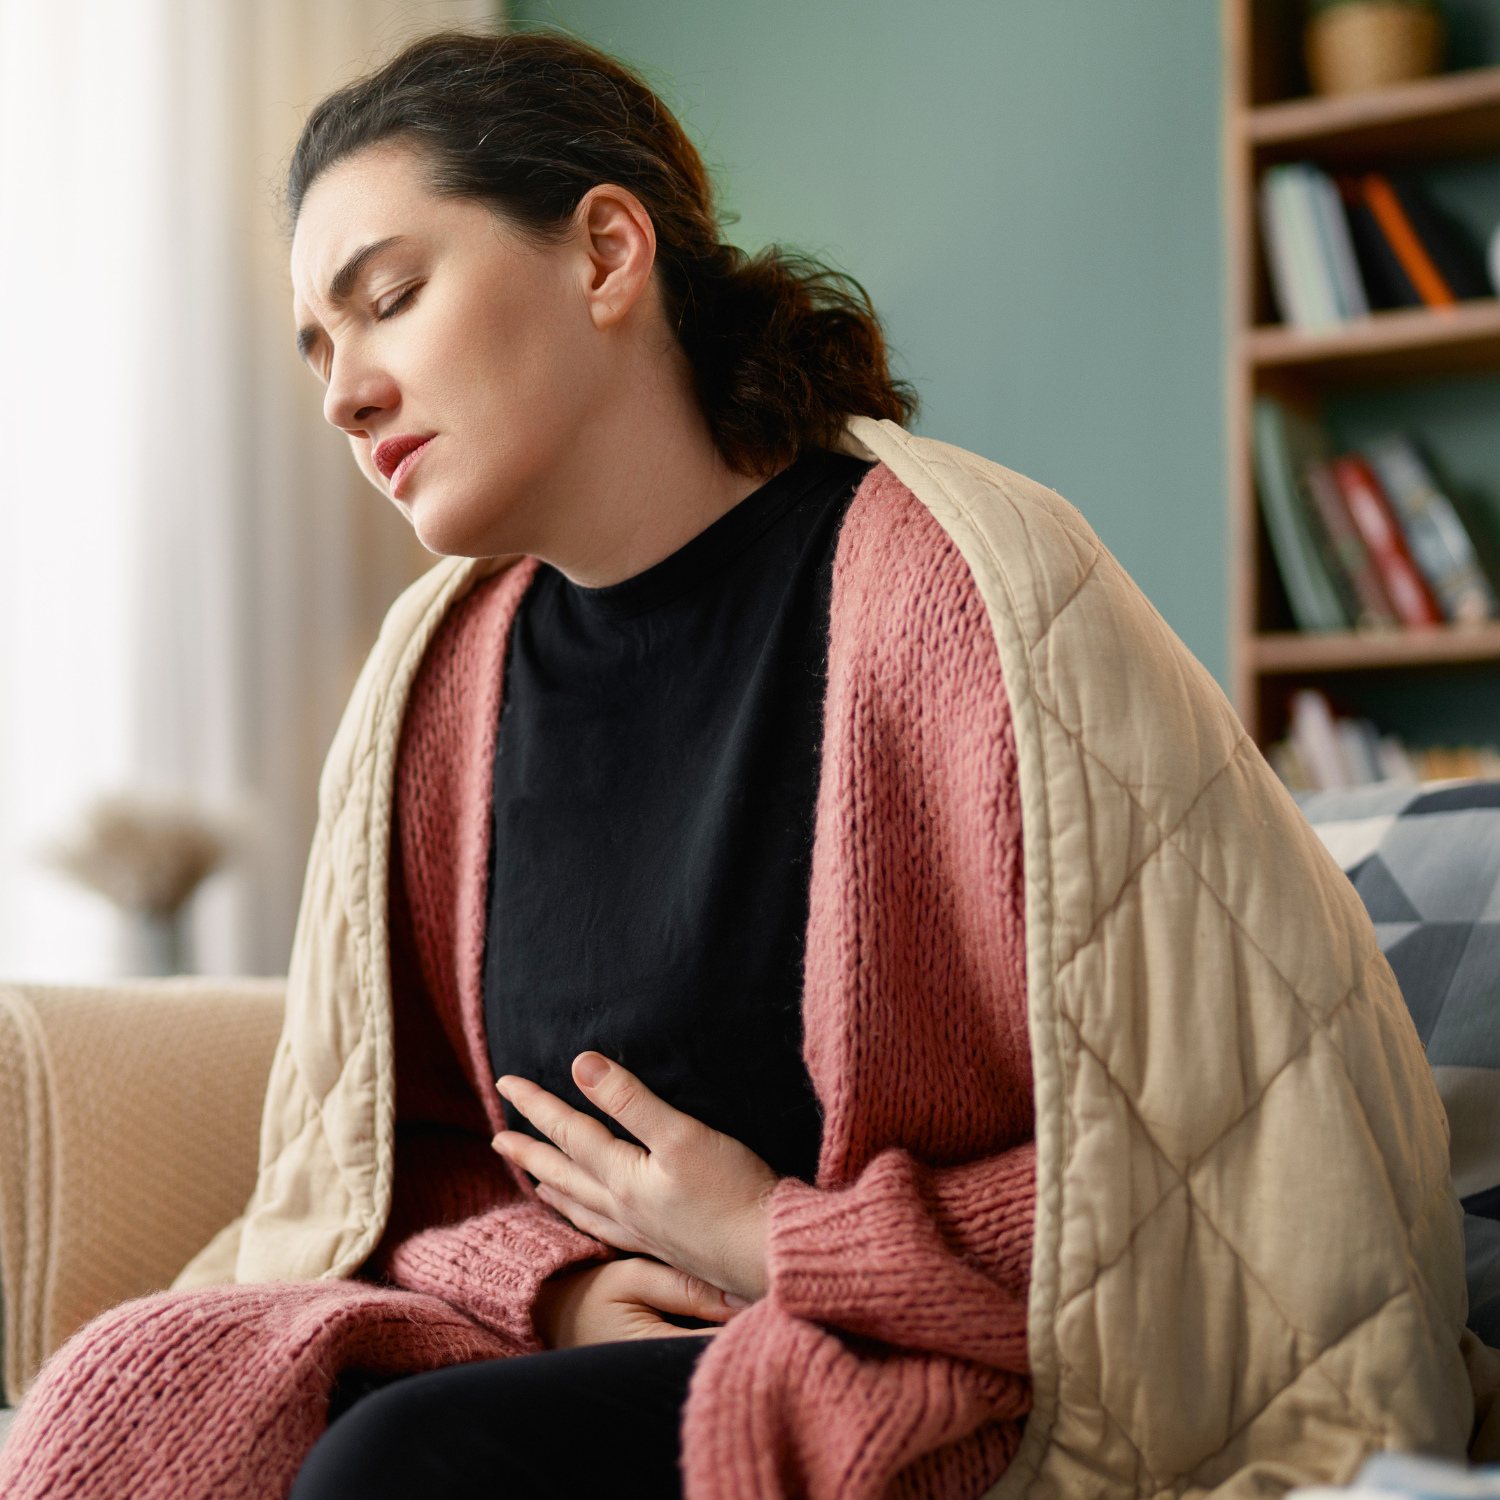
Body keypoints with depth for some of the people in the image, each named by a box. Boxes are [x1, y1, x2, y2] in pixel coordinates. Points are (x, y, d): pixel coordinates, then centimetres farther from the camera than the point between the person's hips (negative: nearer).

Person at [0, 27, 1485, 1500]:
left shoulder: (962, 588, -12)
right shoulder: (438, 673, 8)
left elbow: (1281, 1154, -13)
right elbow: (382, 1155, 17)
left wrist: (777, 1244, -10)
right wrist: (548, 1275, -7)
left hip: (945, 1379, -5)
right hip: (578, 1342, 6)